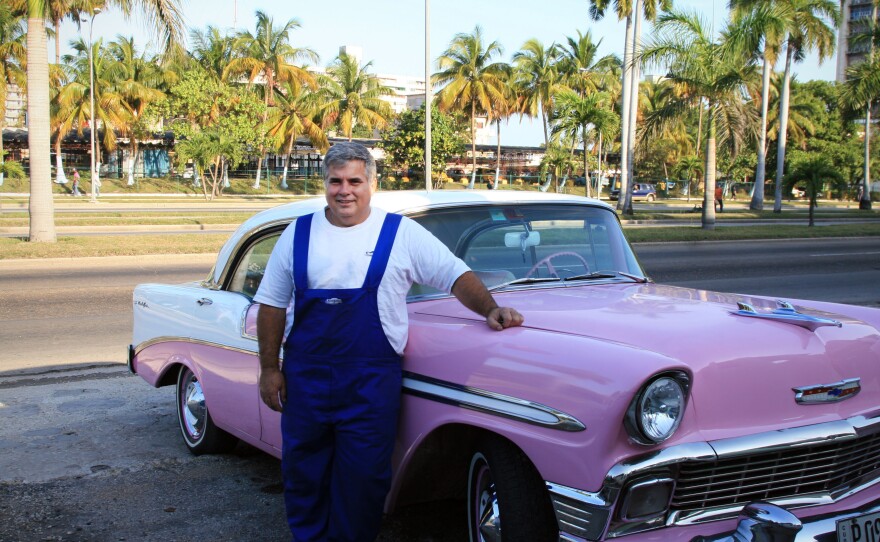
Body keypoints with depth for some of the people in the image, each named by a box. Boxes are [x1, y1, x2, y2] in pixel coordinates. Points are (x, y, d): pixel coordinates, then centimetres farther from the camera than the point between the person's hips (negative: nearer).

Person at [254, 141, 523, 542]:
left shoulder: (401, 233, 0)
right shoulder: (298, 233, 6)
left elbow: (457, 275, -1)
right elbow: (272, 304, 10)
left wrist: (490, 309, -18)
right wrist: (269, 368, 5)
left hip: (372, 383, -2)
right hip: (304, 377, 2)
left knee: (363, 478, 4)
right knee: (303, 475, 11)